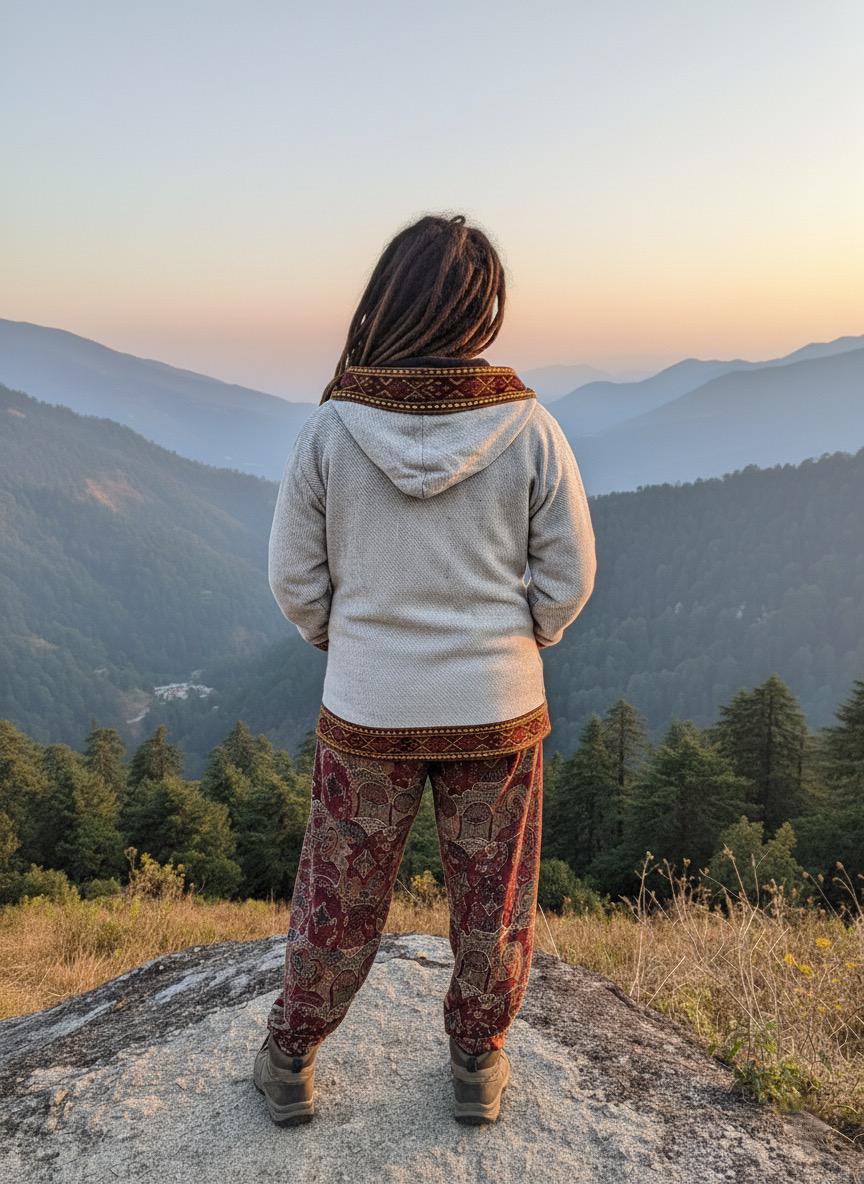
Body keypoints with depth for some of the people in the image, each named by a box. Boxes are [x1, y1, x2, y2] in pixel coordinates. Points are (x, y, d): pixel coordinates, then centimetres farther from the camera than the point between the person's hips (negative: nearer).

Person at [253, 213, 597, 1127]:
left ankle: (290, 1067, 37)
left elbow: (294, 579, -6)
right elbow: (568, 578, -6)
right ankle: (477, 1066, 38)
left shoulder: (328, 430, -14)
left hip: (368, 710, 1)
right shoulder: (528, 429, -13)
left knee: (339, 896, 19)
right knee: (492, 897, 20)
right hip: (497, 711, 0)